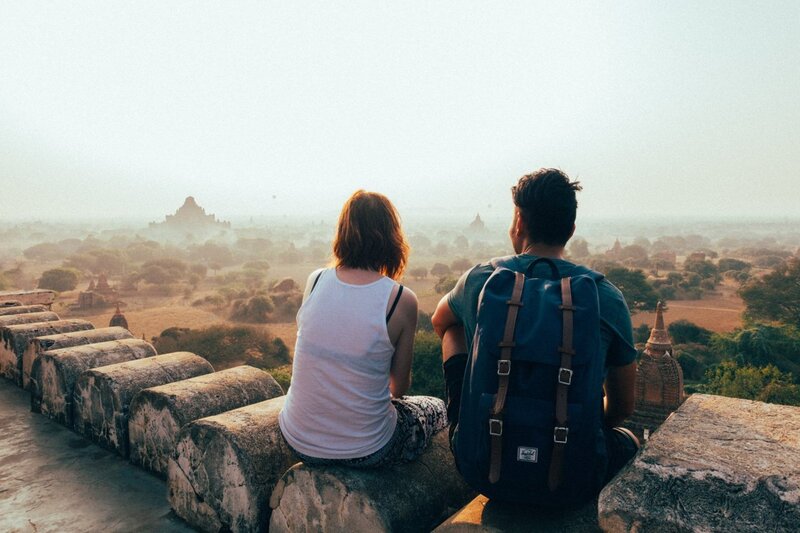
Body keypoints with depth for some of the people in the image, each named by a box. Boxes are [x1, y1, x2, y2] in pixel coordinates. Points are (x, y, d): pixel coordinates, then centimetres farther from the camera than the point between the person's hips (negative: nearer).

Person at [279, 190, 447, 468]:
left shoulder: (315, 280, -7)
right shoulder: (401, 300, -18)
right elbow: (400, 386, -2)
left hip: (298, 441, 5)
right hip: (363, 451, -4)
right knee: (437, 408, 25)